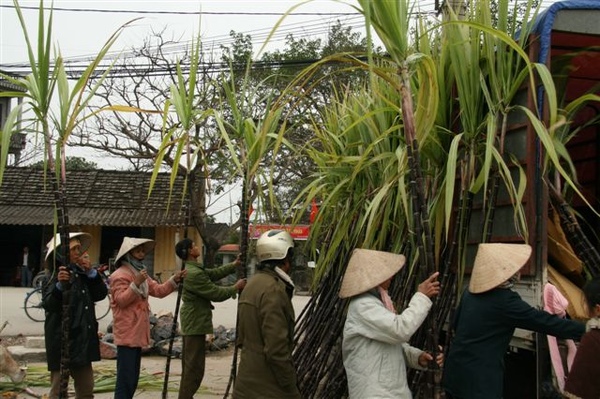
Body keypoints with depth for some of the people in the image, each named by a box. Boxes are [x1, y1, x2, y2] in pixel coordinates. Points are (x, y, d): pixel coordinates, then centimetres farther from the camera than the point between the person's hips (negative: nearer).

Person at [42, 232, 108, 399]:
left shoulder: (82, 274, 9)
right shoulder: (55, 275, -10)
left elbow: (101, 294, 7)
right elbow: (48, 305, -23)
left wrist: (91, 272, -6)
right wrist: (59, 285, -41)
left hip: (83, 341, 7)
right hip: (62, 341, -7)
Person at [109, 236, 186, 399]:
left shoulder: (140, 273, 18)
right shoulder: (120, 275, -12)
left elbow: (158, 291, 12)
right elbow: (121, 300, -20)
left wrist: (174, 280, -1)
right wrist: (136, 284, -27)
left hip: (137, 333, 10)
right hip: (127, 334, -10)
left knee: (133, 377, 14)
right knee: (125, 377, -9)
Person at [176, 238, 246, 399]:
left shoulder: (194, 269, 11)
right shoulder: (194, 274, -21)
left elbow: (214, 273, 18)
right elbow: (216, 294, -18)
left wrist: (234, 265, 14)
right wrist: (236, 287, -5)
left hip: (191, 323, 11)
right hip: (195, 324, -11)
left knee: (189, 365, 16)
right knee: (195, 367, -6)